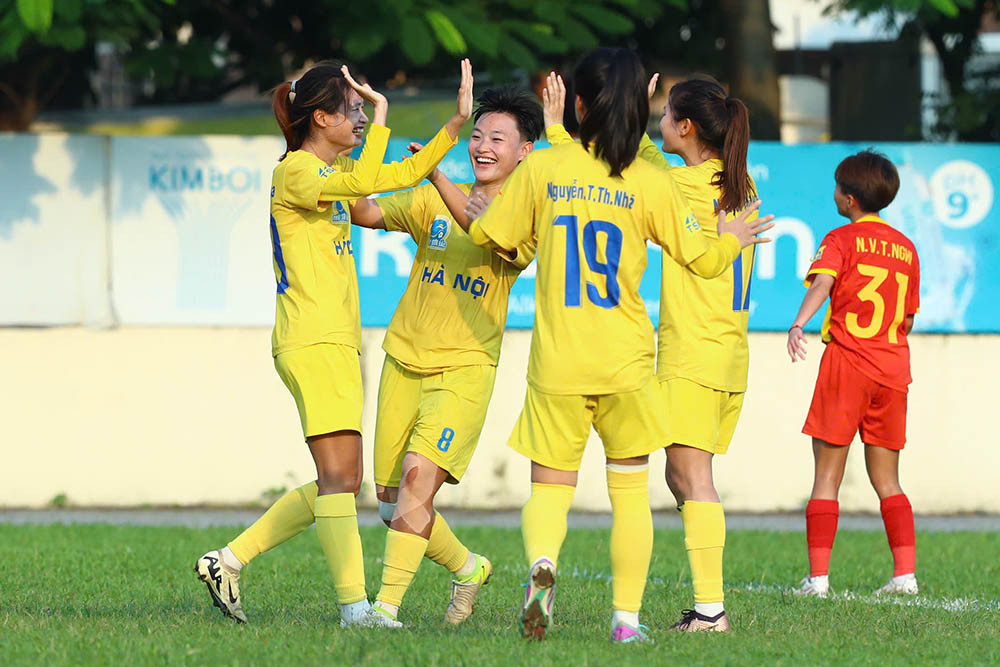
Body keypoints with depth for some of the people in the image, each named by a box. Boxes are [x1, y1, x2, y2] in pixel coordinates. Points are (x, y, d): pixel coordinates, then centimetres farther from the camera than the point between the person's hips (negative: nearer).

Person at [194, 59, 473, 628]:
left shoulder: (336, 168, 19)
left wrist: (458, 123, 13)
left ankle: (229, 560, 15)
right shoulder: (296, 171, -10)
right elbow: (366, 182, -26)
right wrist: (381, 112, -18)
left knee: (338, 484, 10)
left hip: (340, 344, 10)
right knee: (341, 478, -14)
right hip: (312, 340, -10)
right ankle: (355, 604, -17)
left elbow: (404, 174, 22)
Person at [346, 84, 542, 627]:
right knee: (390, 502, 6)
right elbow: (369, 213, 2)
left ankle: (387, 605, -21)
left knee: (419, 476, -23)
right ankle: (467, 568, 31)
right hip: (404, 360, 5)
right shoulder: (433, 201, 11)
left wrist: (440, 181, -32)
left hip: (465, 365, -5)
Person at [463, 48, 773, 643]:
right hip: (625, 360, 0)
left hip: (556, 361, 0)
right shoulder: (651, 183, -3)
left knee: (549, 485, 7)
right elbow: (703, 259, 4)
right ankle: (627, 617, 8)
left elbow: (487, 235, 7)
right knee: (630, 490, 12)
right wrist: (733, 239, 26)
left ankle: (542, 561, -24)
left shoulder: (542, 169, -1)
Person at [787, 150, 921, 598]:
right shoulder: (905, 248, 13)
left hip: (846, 361, -5)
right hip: (893, 368, 5)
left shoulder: (842, 239, -2)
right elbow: (908, 317, 16)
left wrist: (799, 324, -38)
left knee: (827, 476, 0)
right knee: (886, 480, 13)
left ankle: (818, 577, -7)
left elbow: (822, 281, -22)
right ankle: (906, 573, 1)